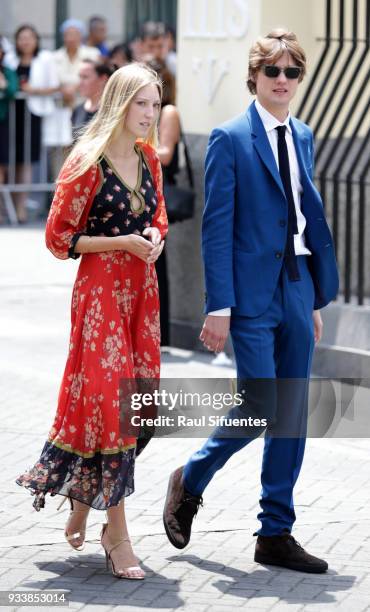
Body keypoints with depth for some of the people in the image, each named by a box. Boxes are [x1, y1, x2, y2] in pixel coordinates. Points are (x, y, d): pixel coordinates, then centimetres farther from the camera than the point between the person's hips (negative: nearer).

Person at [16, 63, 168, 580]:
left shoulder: (148, 158, 9)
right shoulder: (87, 162, -11)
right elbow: (59, 237, -9)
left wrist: (156, 236, 0)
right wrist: (124, 243, -15)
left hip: (141, 288, 7)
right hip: (101, 289, -7)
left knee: (135, 400, 8)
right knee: (109, 399, -8)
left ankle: (81, 511, 24)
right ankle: (118, 535, -3)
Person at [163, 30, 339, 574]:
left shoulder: (303, 137, 13)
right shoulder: (230, 139, -6)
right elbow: (216, 227, -9)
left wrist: (317, 299, 13)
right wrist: (218, 307, -14)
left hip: (296, 292, 6)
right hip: (252, 294, -6)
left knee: (292, 417, 6)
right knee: (258, 410, -8)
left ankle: (277, 534, 12)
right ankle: (189, 483, 17)